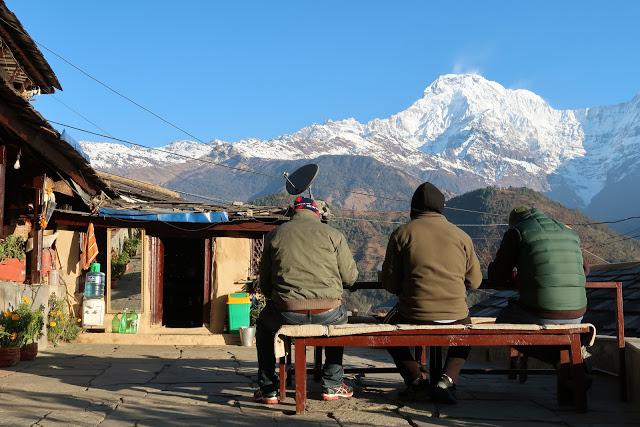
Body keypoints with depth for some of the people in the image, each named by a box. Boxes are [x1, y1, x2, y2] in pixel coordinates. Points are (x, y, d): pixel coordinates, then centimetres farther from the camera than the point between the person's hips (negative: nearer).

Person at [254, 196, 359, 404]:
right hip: (328, 313, 0)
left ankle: (268, 389, 29)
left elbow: (264, 284, 11)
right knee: (340, 318, 36)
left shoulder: (275, 234, 9)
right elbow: (350, 277, 6)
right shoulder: (333, 234, 6)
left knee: (263, 324, 33)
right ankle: (332, 385, 32)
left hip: (288, 313, 0)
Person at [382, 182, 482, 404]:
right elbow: (475, 281, 11)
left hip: (414, 317, -1)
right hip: (456, 317, 2)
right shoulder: (461, 236, 4)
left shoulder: (402, 233, -1)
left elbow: (389, 282, 2)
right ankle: (448, 380, 12)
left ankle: (415, 379, 13)